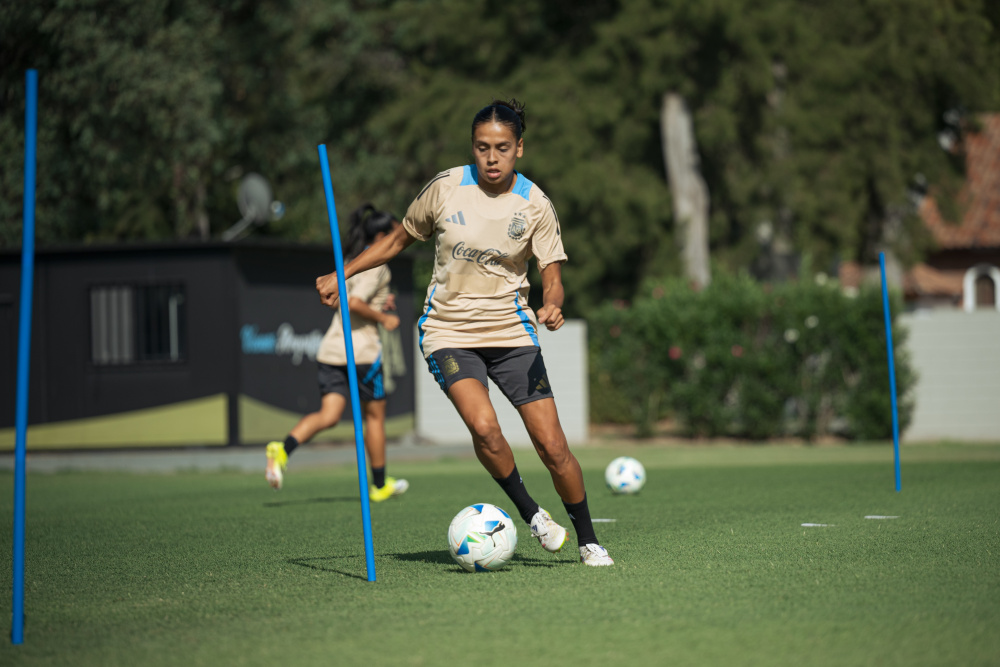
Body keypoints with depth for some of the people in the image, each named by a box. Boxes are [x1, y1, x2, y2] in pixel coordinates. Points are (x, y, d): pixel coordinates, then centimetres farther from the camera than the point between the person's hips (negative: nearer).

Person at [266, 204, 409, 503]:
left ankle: (283, 449, -26)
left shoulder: (352, 262, 17)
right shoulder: (376, 265, -11)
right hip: (361, 349, -7)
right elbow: (354, 303, -23)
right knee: (374, 414, 10)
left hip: (332, 348, 7)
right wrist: (383, 318, -10)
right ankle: (379, 484, 20)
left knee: (328, 415, 0)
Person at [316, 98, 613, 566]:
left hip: (512, 332, 1)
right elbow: (398, 240, 11)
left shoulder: (536, 206, -4)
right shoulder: (444, 189, -4)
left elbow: (552, 276, -4)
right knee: (483, 426, -27)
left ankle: (588, 540, 14)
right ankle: (529, 512, -4)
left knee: (552, 445, -6)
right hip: (449, 332, -1)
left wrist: (553, 306, -26)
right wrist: (341, 275, 6)